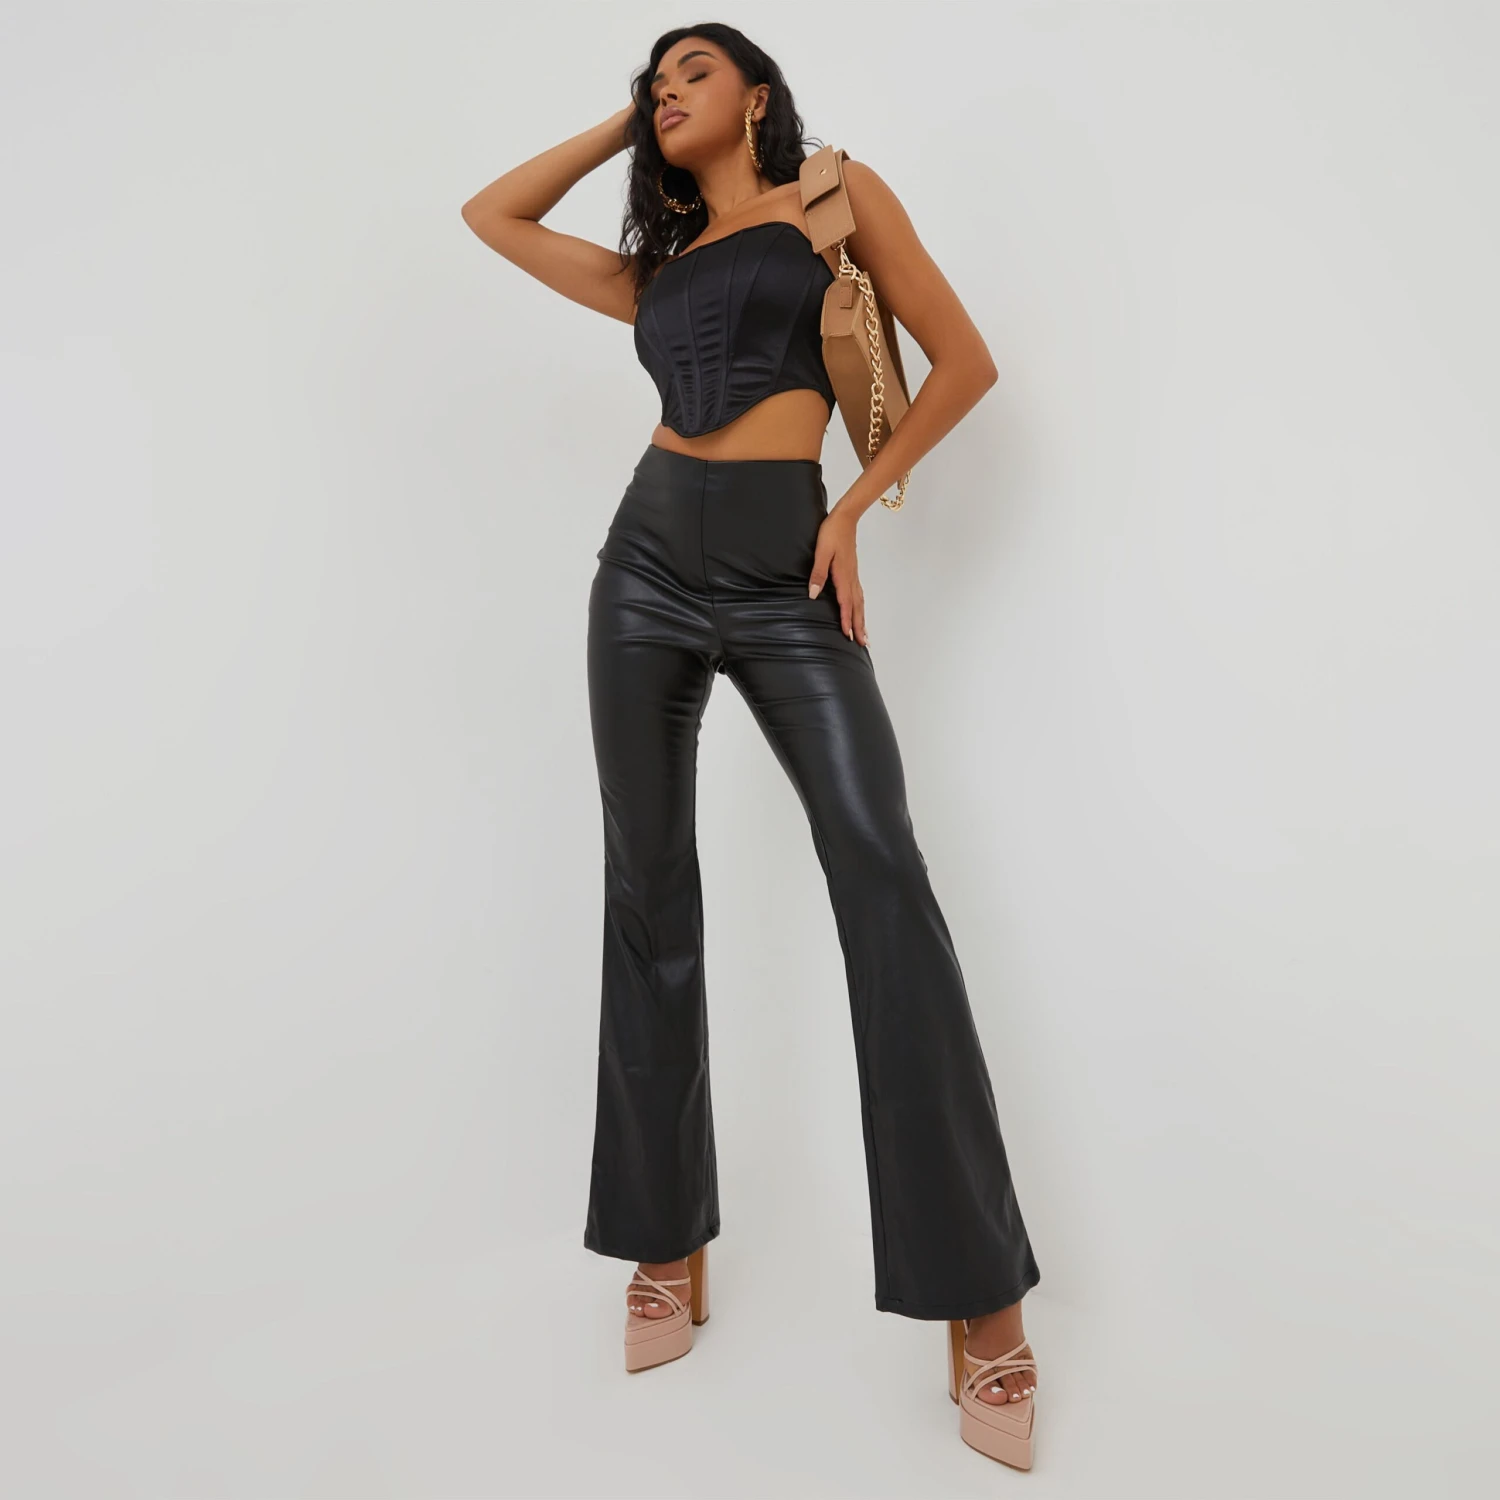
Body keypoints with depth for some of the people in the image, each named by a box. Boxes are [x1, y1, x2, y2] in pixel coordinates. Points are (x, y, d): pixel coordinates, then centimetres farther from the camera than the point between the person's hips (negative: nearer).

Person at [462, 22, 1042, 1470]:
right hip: (651, 563, 5)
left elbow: (963, 360, 8)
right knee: (648, 891, 1)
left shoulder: (837, 194, 12)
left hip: (787, 576, -4)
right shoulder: (652, 266, 21)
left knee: (880, 871, -18)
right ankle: (669, 1241, 13)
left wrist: (857, 503, 2)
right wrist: (619, 126, 28)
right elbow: (493, 214, 28)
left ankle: (978, 1292, -11)